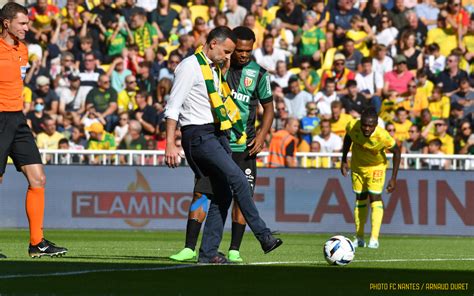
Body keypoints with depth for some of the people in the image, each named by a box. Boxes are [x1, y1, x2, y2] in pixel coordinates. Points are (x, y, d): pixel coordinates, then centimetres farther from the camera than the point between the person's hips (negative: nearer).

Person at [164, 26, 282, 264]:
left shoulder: (215, 70, 19)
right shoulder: (190, 66, -8)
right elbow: (173, 107, -13)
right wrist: (170, 145, -19)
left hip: (217, 135, 10)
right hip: (199, 136, -10)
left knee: (224, 194, 4)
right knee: (239, 180, -20)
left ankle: (208, 253, 7)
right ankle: (263, 236, -20)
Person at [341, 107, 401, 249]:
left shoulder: (382, 136, -36)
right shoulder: (353, 126, -29)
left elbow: (397, 152, -19)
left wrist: (393, 178, -18)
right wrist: (344, 161, 1)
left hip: (376, 166, -3)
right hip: (357, 165, 3)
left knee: (375, 197, -16)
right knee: (360, 199, 9)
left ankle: (374, 239, -17)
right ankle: (359, 238, 19)